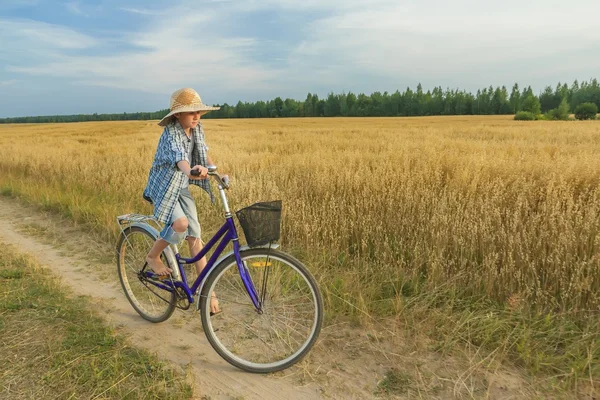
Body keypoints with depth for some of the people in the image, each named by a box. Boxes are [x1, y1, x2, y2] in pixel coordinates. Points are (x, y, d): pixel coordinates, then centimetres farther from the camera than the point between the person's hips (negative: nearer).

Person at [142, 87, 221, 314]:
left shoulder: (197, 130, -2)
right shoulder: (171, 134, -24)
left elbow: (204, 154, 8)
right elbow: (179, 158, -44)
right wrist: (190, 171, -64)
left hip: (182, 188, 6)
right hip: (163, 187, -6)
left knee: (194, 236, 0)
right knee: (180, 223, -30)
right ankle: (153, 257, 1)